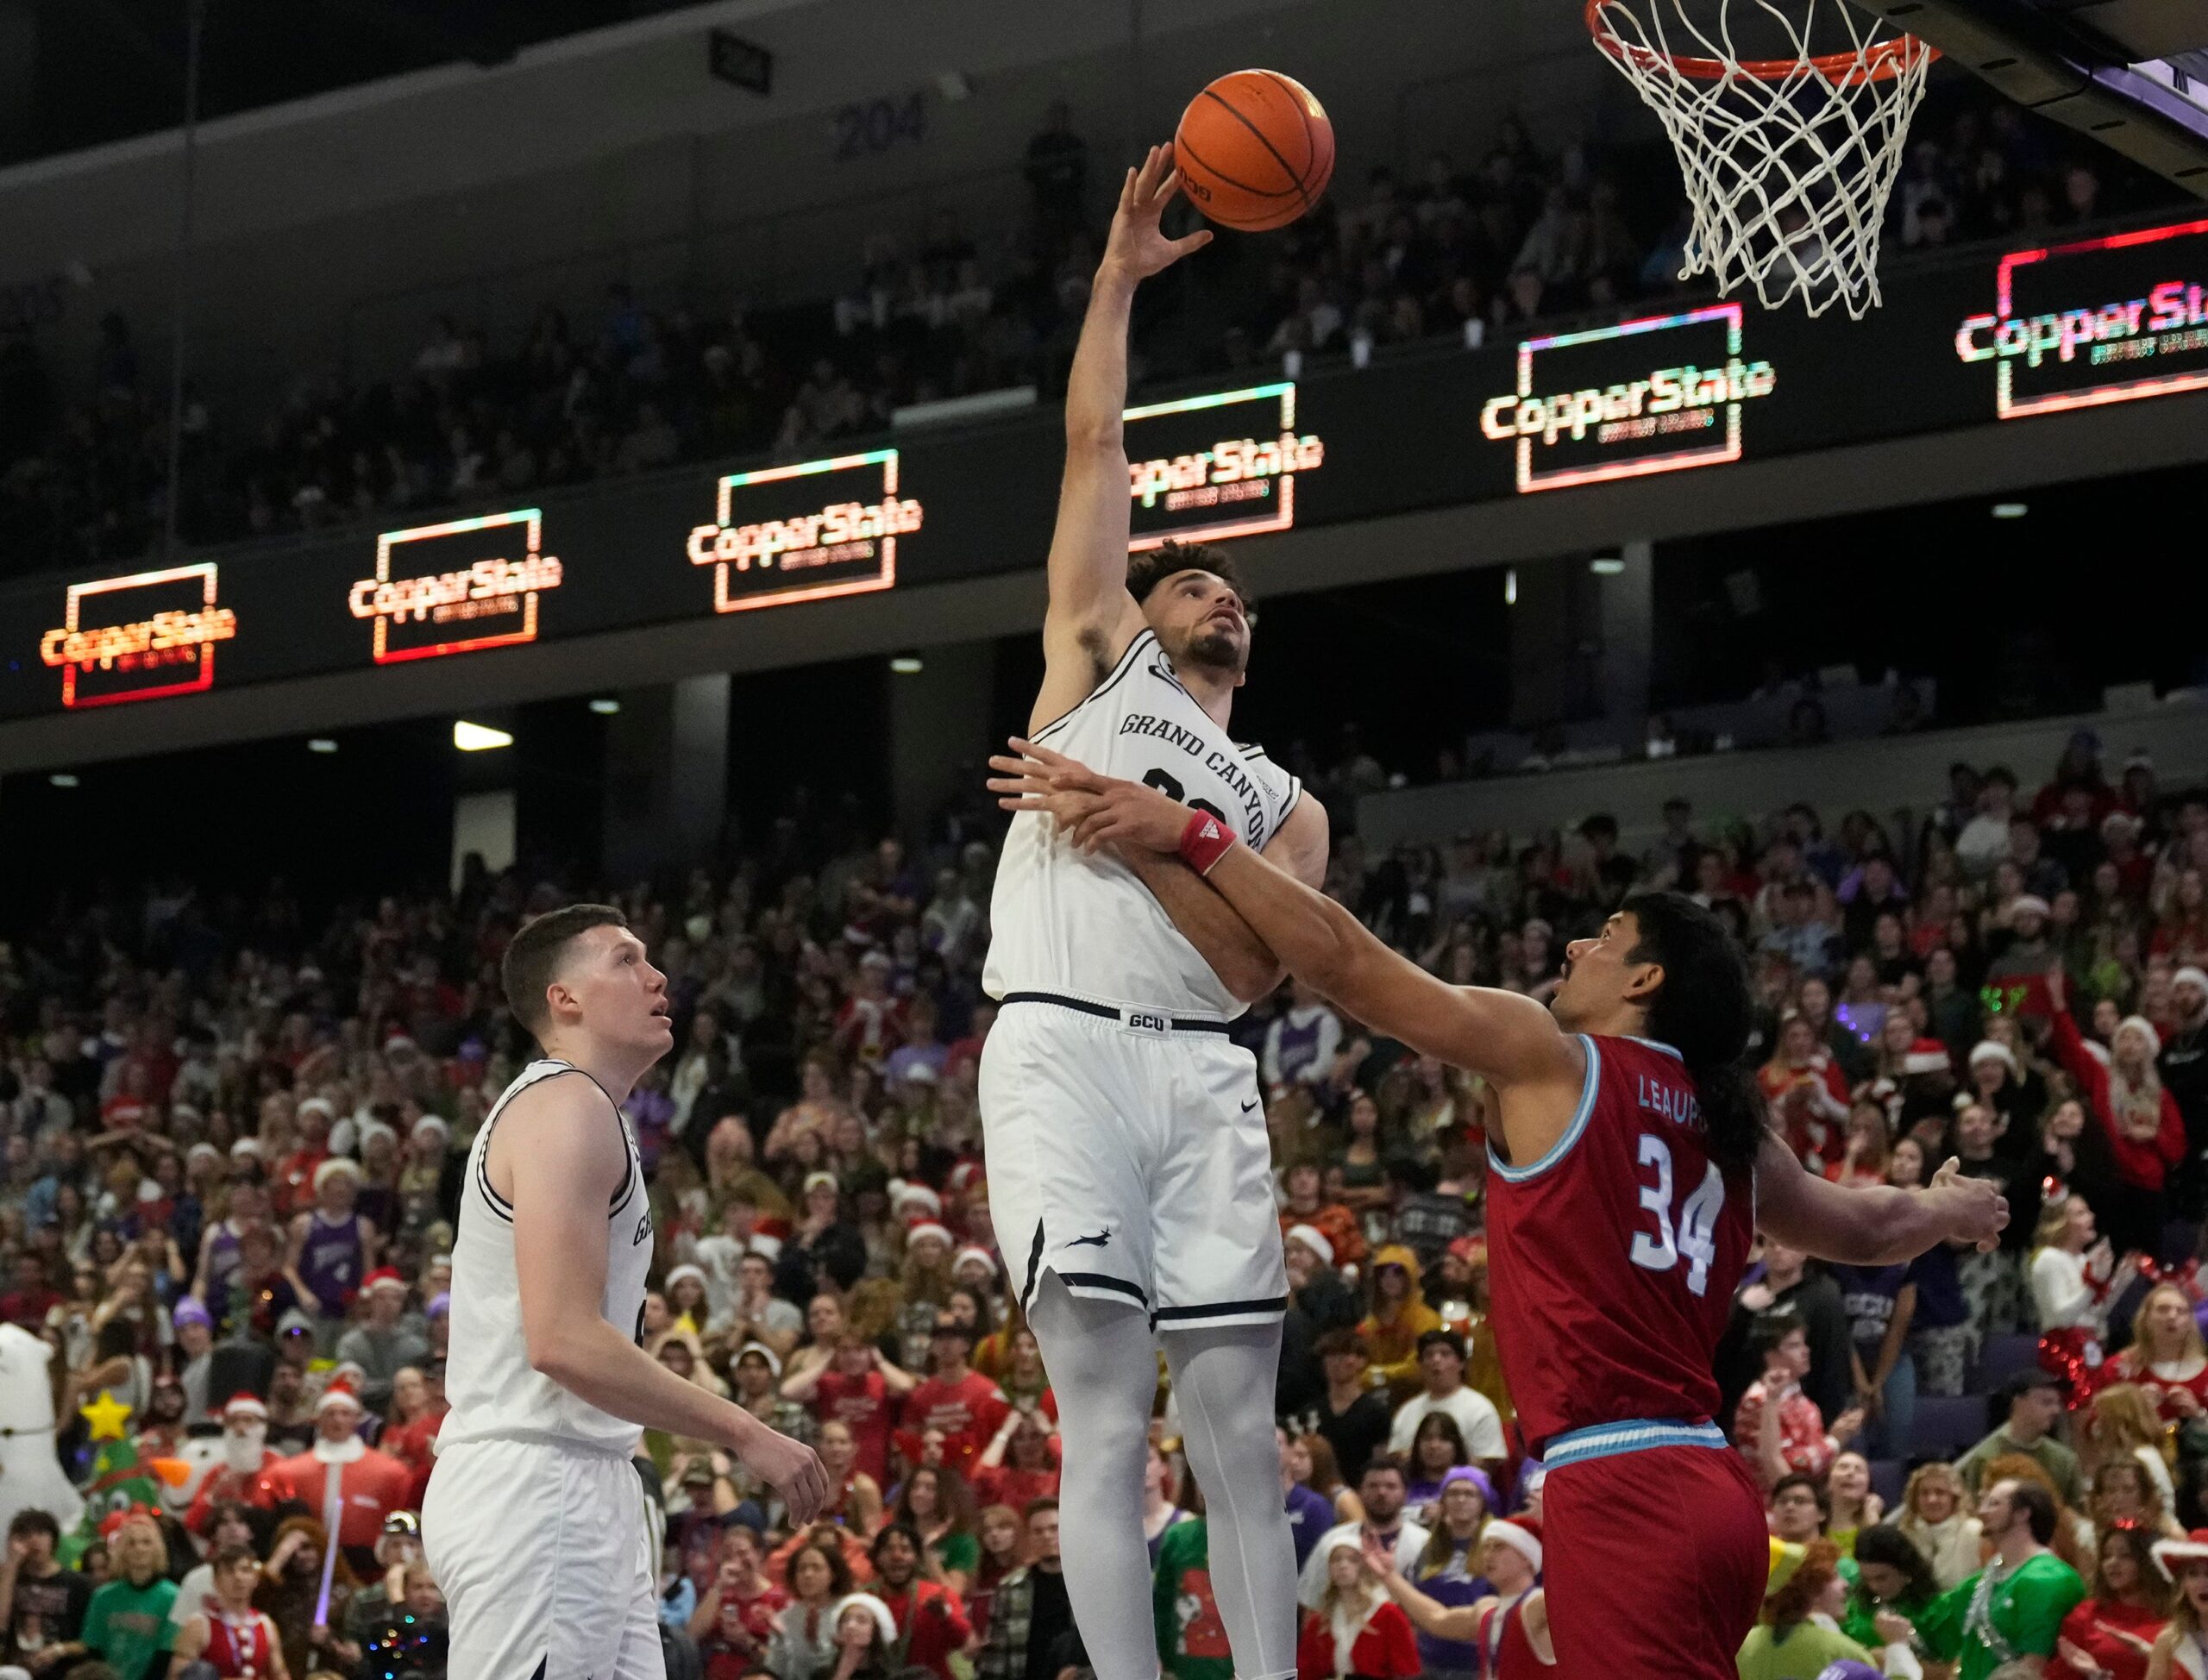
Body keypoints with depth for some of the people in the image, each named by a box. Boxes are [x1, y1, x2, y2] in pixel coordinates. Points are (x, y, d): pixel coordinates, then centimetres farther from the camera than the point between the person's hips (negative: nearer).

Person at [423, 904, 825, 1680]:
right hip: (536, 1484, -10)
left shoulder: (557, 1106, 21)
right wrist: (747, 1434, -19)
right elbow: (563, 1340, -22)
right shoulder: (568, 1107, -11)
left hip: (579, 1489, 10)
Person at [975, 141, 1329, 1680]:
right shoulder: (1098, 659, 20)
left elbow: (1257, 969, 5)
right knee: (1108, 1421, -8)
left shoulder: (1286, 805, 23)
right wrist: (1120, 274, 12)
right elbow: (1095, 448, 14)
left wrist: (1152, 841, -7)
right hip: (1066, 1051, -3)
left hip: (1202, 1074, 3)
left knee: (1240, 1427, -1)